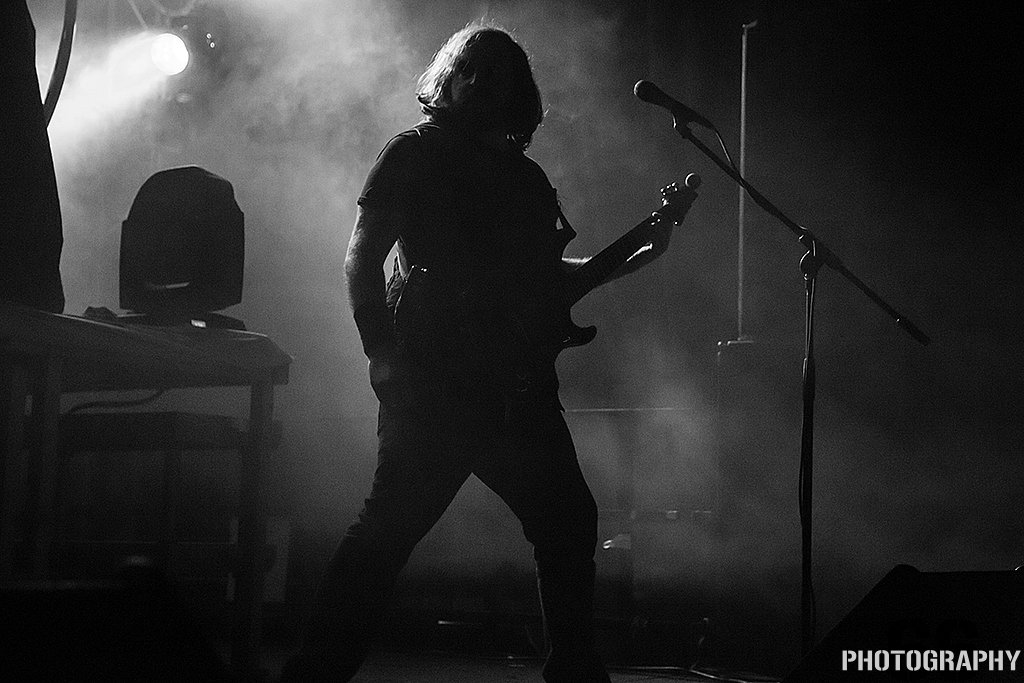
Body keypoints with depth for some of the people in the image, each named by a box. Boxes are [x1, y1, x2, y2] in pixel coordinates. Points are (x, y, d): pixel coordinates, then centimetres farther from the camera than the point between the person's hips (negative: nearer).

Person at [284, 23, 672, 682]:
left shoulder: (525, 174, 18)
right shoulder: (416, 154, 0)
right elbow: (362, 258, -5)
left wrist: (637, 256, 13)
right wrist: (382, 356, -14)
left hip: (518, 390, 7)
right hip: (434, 386, -7)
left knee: (570, 525, 9)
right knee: (388, 530, -10)